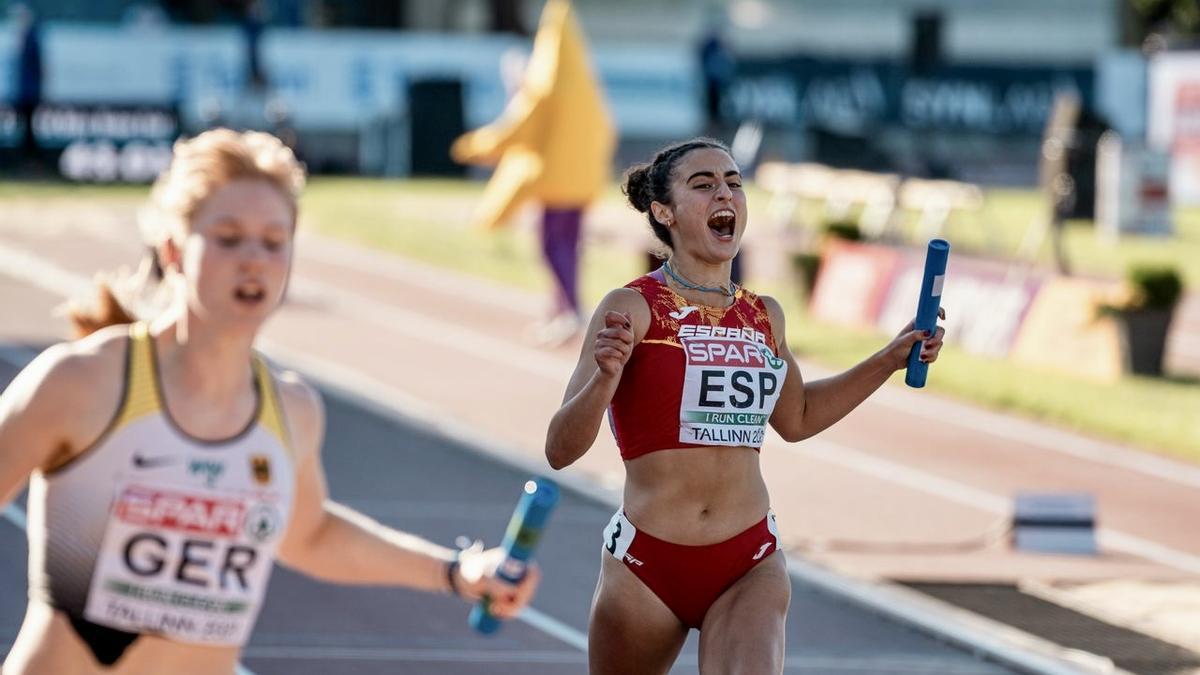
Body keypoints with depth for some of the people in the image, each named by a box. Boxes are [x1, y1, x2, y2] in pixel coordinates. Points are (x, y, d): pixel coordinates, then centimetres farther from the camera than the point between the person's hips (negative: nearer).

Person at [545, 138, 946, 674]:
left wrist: (891, 359, 21)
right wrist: (605, 379, -30)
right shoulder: (632, 308, -8)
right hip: (647, 565, -3)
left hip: (749, 568, 3)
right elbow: (561, 451, -12)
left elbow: (795, 417, 28)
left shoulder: (764, 317, 8)